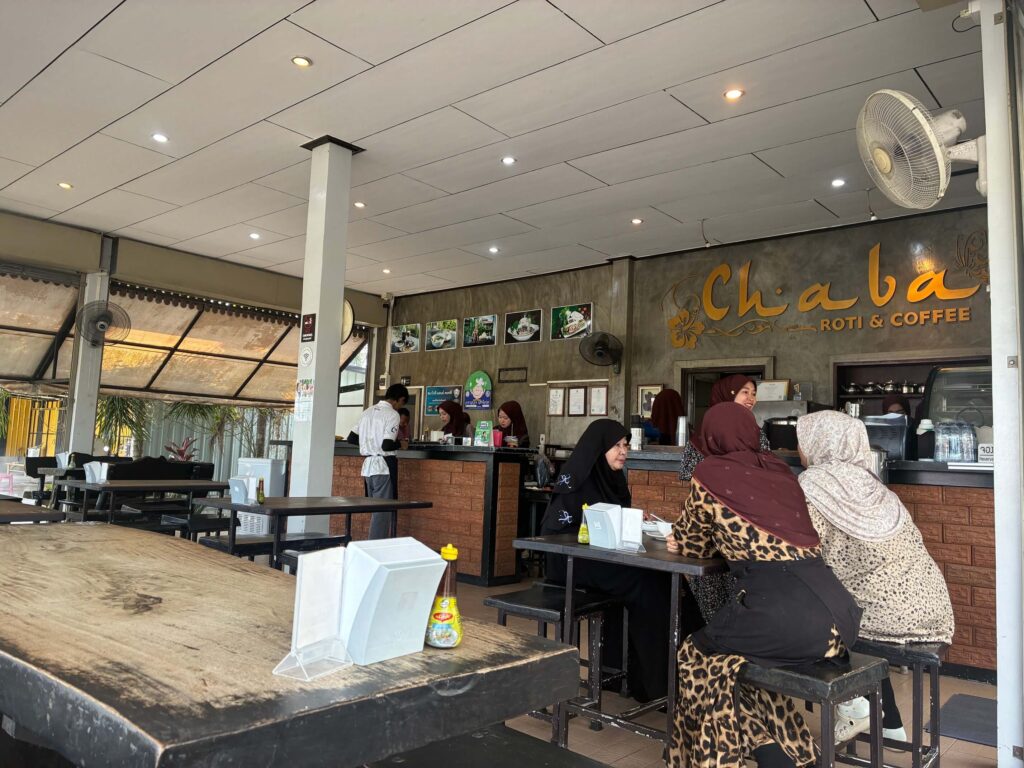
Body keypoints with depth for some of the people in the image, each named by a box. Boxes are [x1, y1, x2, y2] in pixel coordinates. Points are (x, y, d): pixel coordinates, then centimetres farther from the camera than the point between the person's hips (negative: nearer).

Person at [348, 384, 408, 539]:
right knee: (383, 509, -2)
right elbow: (387, 446, -19)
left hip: (368, 465, 7)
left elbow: (351, 438, 15)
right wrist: (400, 443, 0)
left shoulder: (368, 411, 12)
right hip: (384, 466, -7)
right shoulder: (392, 414, -10)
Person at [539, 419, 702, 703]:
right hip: (573, 560, -7)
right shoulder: (574, 477, -12)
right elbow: (555, 528, -16)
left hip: (607, 557, 8)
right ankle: (653, 680, -13)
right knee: (645, 583, -23)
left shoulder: (613, 478, 11)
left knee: (663, 579, -14)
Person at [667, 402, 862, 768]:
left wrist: (680, 538, 38)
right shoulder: (779, 470, 18)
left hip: (787, 615, -7)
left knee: (698, 657, 19)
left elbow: (691, 545, 17)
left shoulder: (708, 474, 2)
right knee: (744, 654, 30)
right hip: (841, 613, 7)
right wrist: (716, 540, 44)